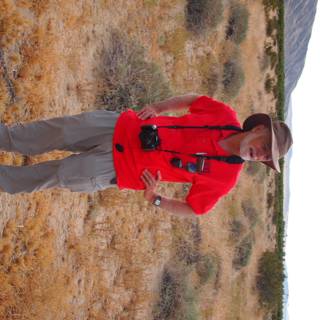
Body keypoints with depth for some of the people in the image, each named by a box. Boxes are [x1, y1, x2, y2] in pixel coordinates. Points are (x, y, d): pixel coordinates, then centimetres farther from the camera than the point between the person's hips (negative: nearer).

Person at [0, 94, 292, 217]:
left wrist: (156, 199, -19)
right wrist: (158, 108, -7)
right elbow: (191, 100, 8)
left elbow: (192, 209, -7)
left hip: (119, 171, -2)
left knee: (56, 175, -4)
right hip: (122, 127, 2)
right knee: (59, 132, -2)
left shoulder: (224, 177, -15)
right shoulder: (226, 116, -9)